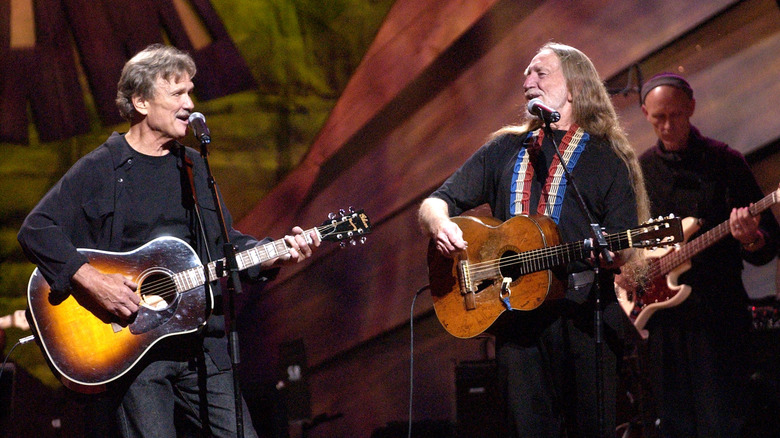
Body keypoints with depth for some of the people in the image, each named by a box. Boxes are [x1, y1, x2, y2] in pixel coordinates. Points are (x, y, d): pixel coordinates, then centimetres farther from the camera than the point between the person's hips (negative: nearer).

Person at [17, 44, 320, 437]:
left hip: (201, 343, 5)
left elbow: (226, 242, 19)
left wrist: (275, 255, 2)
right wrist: (89, 279, -20)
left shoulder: (195, 168, 16)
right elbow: (36, 229, -9)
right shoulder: (100, 169, -3)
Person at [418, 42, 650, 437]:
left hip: (582, 312, -3)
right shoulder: (505, 149, 19)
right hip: (514, 312, 3)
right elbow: (433, 203, 16)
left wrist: (611, 252, -25)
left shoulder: (607, 157, 8)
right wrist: (439, 223, -8)